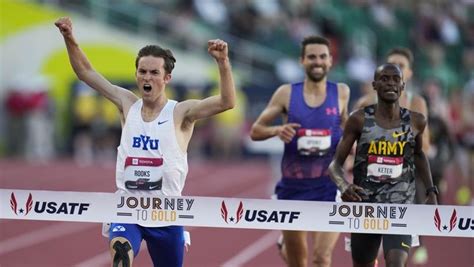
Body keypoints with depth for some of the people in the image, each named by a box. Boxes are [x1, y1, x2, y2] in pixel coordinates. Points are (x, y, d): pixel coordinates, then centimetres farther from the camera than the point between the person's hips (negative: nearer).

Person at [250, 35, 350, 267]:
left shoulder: (341, 93, 0)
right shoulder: (286, 94, -1)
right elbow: (255, 131, 4)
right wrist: (277, 130, -16)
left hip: (329, 185, -1)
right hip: (293, 185, 1)